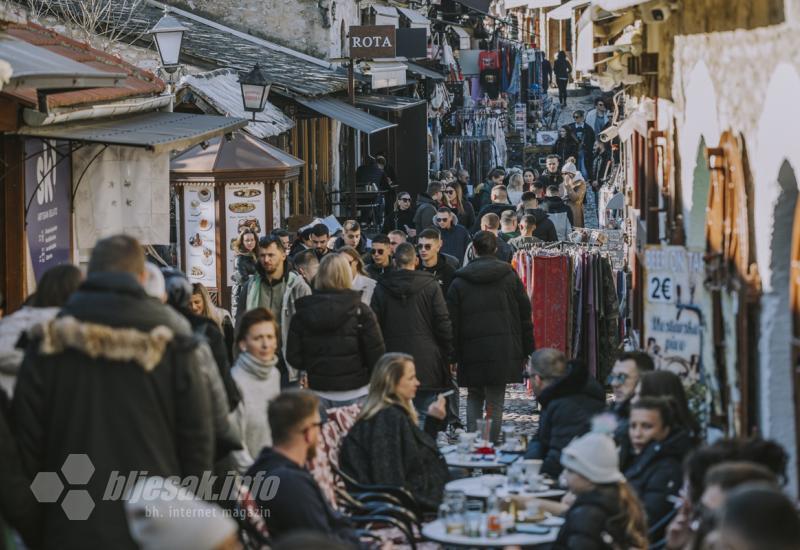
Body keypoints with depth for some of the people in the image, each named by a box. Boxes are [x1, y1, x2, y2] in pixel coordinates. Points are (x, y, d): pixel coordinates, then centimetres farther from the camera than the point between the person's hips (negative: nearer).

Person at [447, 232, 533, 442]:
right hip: (504, 351, 0)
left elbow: (453, 322, 1)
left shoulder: (460, 282, 1)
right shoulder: (510, 277, 2)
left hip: (472, 351, 1)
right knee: (495, 401, 3)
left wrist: (452, 356, 6)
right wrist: (527, 351, 9)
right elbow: (525, 316, 4)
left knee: (474, 397, 15)